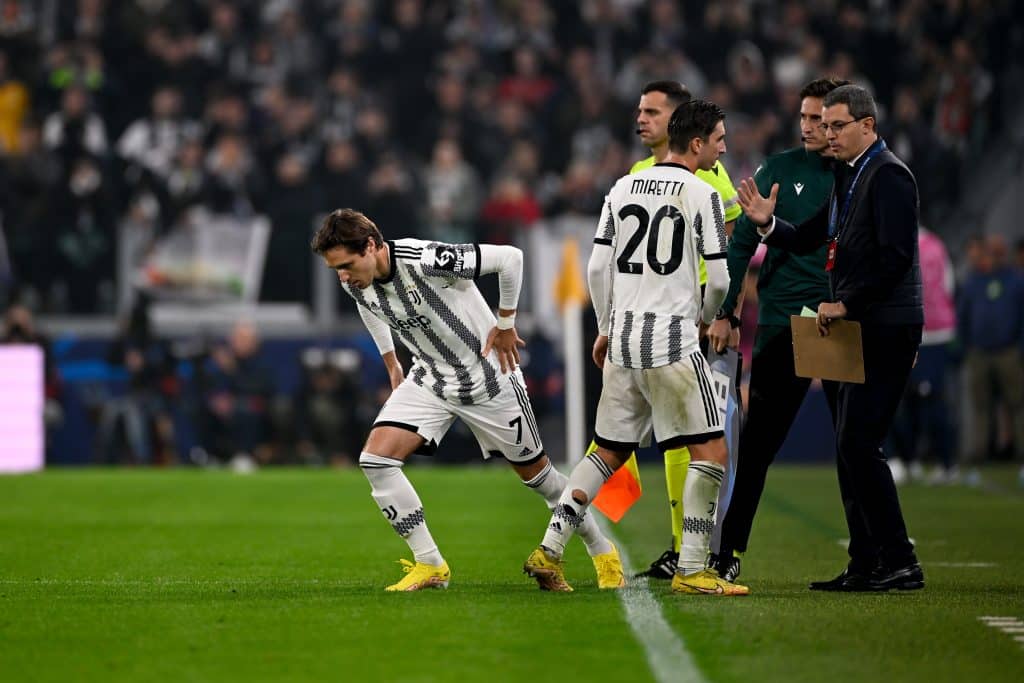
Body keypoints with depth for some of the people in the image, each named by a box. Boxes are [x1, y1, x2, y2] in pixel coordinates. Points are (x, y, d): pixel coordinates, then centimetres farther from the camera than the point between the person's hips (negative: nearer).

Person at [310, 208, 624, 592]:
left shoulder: (423, 261, -33)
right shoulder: (355, 283, -11)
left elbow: (510, 258, -27)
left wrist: (505, 325, -16)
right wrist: (391, 362, 17)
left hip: (487, 375, -5)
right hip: (430, 380, 5)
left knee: (534, 472, 8)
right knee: (375, 458, -13)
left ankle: (601, 550, 32)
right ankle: (430, 565, -4)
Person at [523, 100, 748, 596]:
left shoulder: (623, 188, 11)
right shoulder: (701, 194, -7)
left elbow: (597, 268, 10)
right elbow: (718, 278, -8)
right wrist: (704, 315, 12)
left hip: (622, 340, 7)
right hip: (672, 341, -7)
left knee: (609, 451, 16)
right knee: (711, 451, 0)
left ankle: (549, 550, 9)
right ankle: (691, 569, -5)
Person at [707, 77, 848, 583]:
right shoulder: (779, 170, 4)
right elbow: (742, 245, 7)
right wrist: (725, 312, 0)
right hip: (781, 326, 0)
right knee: (757, 442, 0)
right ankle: (728, 550, 6)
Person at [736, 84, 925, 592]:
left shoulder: (888, 175, -12)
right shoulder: (848, 177, 17)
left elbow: (895, 258, -21)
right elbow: (808, 240, 21)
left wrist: (845, 305, -17)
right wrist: (767, 223, 3)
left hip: (885, 330, -10)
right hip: (858, 329, 10)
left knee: (859, 443, -13)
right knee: (850, 447, 10)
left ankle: (900, 563, -10)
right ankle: (866, 565, 13)